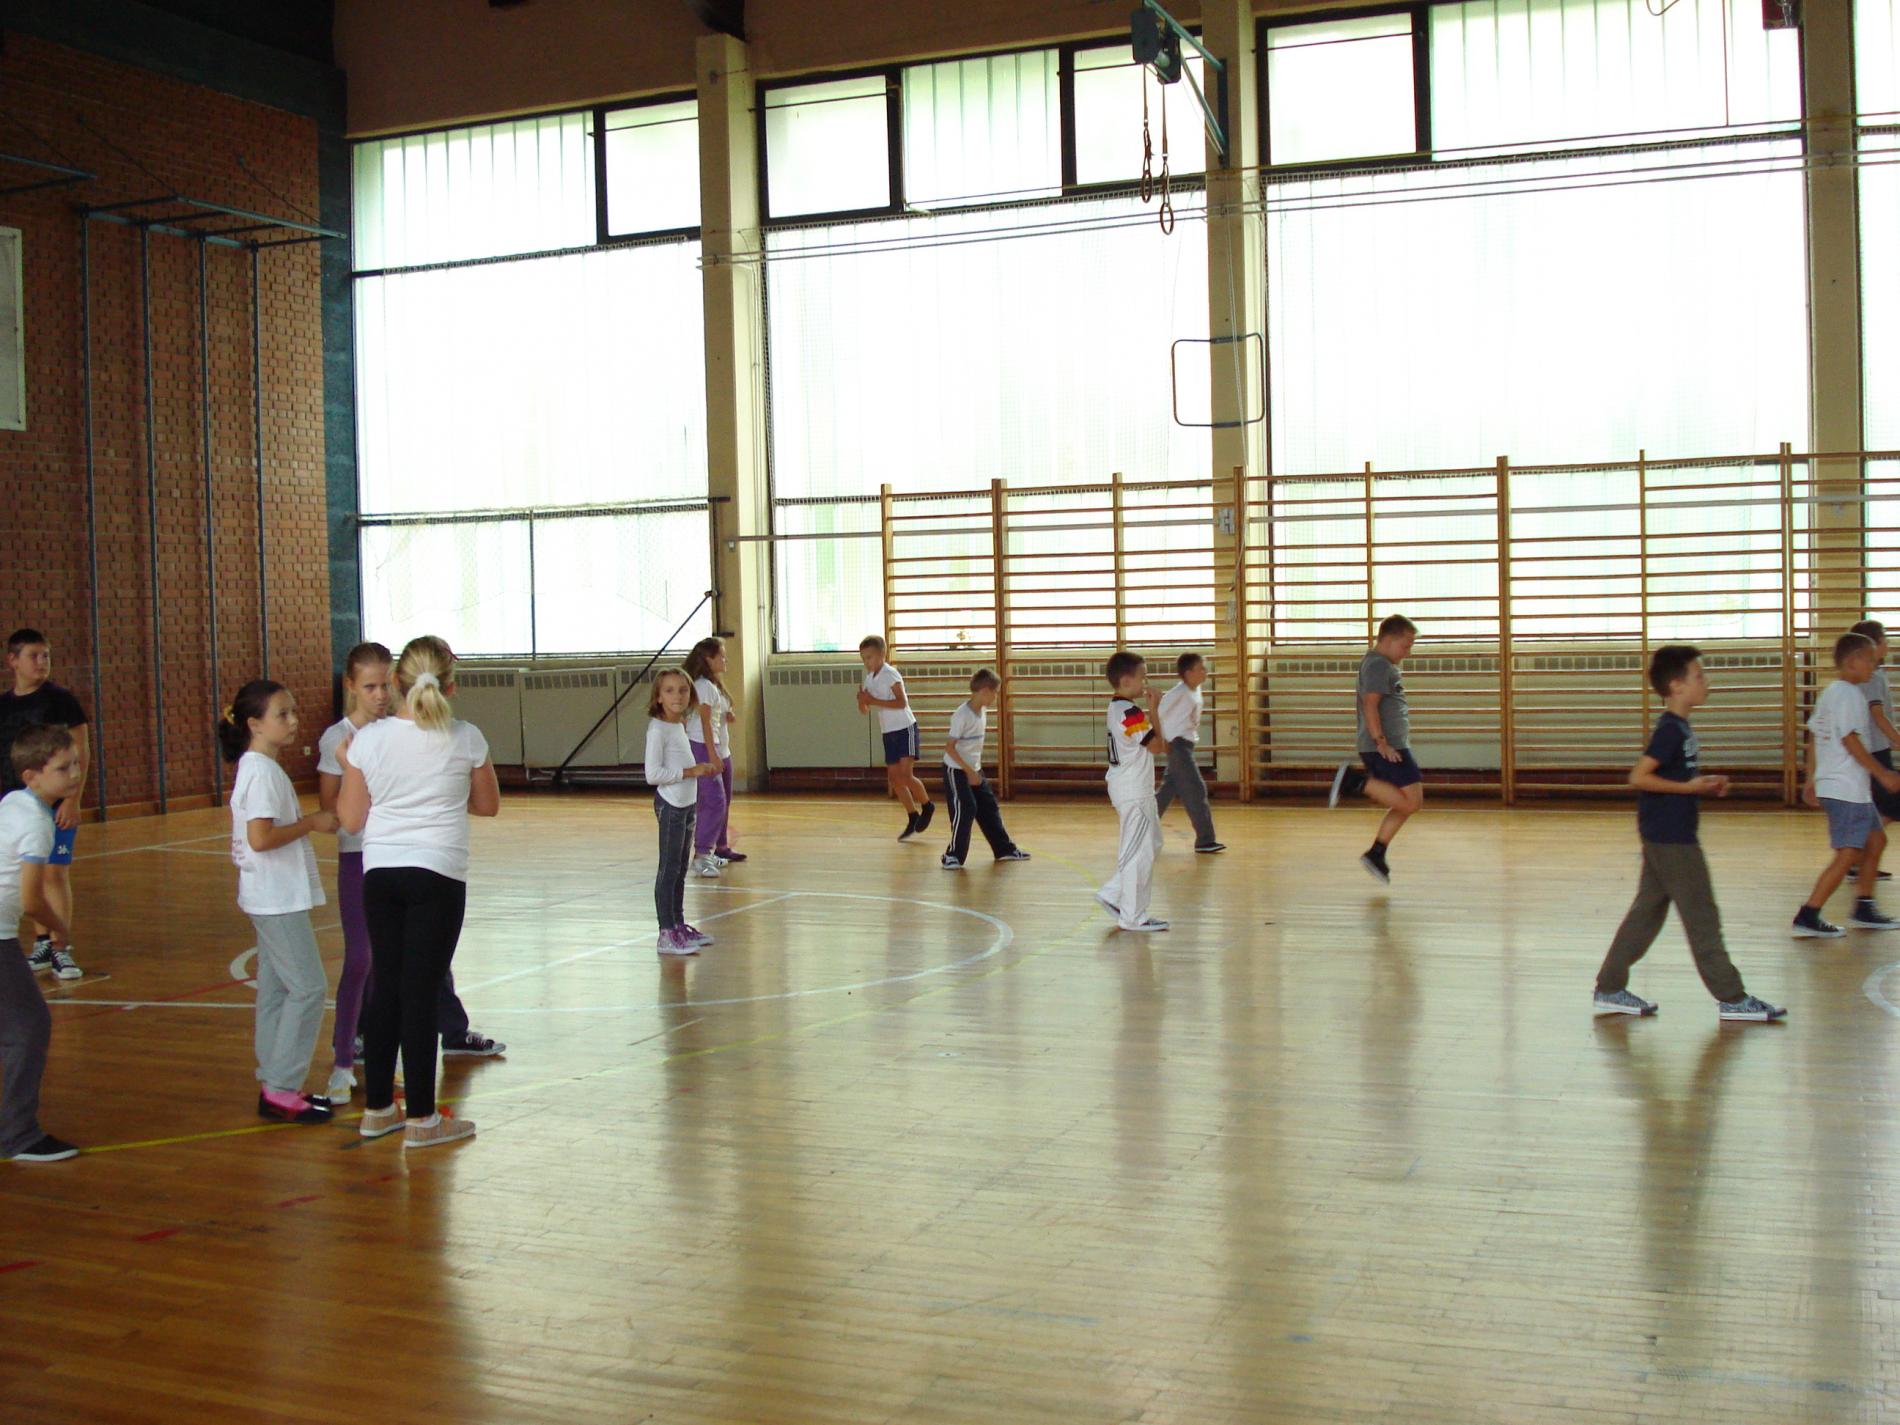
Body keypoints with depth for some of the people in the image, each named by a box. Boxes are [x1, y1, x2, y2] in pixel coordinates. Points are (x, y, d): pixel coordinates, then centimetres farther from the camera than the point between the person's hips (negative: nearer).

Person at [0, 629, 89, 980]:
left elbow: (81, 752, -5)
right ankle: (42, 945, 19)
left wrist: (73, 799, -12)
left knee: (55, 872, -6)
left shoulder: (60, 700, -4)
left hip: (56, 804, -4)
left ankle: (61, 950, -1)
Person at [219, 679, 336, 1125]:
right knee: (308, 988, -7)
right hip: (278, 899, -10)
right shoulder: (262, 773, -18)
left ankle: (274, 1085, 20)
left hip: (272, 898, 10)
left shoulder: (256, 768, 13)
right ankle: (281, 1089, -3)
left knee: (276, 989, 13)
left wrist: (308, 821, 10)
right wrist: (312, 822, -16)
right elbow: (260, 837, -26)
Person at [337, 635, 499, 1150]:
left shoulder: (368, 740, -1)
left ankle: (377, 1108, 24)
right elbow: (488, 805, 9)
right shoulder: (467, 740, -4)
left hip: (380, 872, 3)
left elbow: (350, 819, 4)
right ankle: (421, 1118, 8)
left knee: (385, 985, 13)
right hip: (437, 874, -3)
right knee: (421, 991, 1)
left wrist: (346, 767, 18)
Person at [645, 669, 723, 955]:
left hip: (687, 804, 9)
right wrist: (691, 771, -20)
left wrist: (703, 769, 4)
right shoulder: (658, 729, -14)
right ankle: (666, 934, -4)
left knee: (680, 869, 15)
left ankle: (679, 925, 24)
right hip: (670, 804, -9)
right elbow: (653, 774, -21)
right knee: (669, 869, -6)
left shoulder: (679, 726, 12)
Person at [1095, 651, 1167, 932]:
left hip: (1132, 790, 10)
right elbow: (1155, 744, -18)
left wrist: (1149, 711, 6)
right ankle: (1133, 917, 4)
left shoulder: (1117, 708, 12)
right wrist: (1153, 709, -11)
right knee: (1139, 853, -3)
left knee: (1152, 844, 18)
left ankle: (1113, 895, 19)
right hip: (1134, 793, -10)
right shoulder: (1130, 711, -20)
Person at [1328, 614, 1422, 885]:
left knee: (1405, 805, 12)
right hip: (1386, 748, -11)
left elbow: (1362, 707, 29)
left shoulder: (1383, 664, 23)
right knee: (1411, 802, -16)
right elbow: (1370, 705, -21)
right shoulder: (1379, 664, -10)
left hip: (1391, 746, 11)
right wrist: (1381, 741, -26)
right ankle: (1353, 781, -13)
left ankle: (1376, 855, 14)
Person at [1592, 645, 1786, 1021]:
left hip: (1664, 837, 10)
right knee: (1702, 918, -2)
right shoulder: (1671, 730, -17)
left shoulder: (1679, 728, 13)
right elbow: (1638, 777, -25)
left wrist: (1705, 785, 9)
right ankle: (1731, 998, 6)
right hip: (1671, 839, -10)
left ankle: (1610, 990, 15)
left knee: (1646, 912, 12)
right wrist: (1688, 787, -19)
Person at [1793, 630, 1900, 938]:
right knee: (1848, 854, -8)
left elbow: (1813, 736, 16)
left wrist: (1811, 778, 20)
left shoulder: (1828, 693, 14)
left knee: (1875, 840, 19)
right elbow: (1850, 740, -20)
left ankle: (1864, 910, 24)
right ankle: (1807, 918, -9)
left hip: (1830, 783, 10)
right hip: (1847, 788, -10)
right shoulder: (1849, 694, -15)